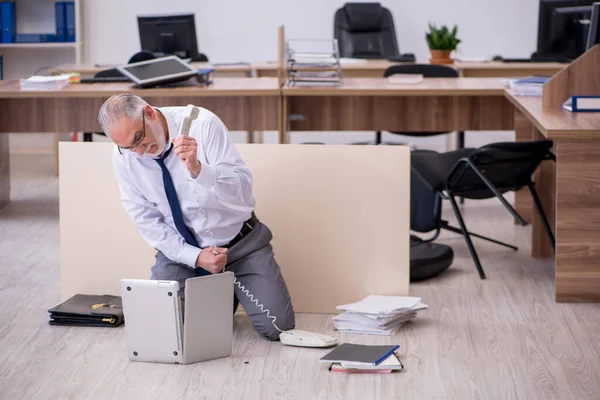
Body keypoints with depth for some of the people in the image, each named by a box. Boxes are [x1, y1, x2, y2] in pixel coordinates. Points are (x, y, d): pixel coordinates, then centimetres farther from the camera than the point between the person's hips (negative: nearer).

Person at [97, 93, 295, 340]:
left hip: (241, 242, -2)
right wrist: (196, 257, -18)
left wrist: (198, 169, -42)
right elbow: (148, 222, -6)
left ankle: (231, 289, 20)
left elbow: (243, 187, -24)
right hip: (182, 249, 2)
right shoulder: (124, 157, -12)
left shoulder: (202, 124, -20)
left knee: (276, 327, -13)